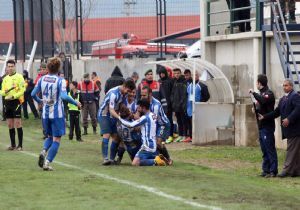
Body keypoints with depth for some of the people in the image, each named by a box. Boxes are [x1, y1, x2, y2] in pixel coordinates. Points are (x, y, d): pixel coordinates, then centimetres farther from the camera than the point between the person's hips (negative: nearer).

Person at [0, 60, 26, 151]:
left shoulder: (19, 77, -3)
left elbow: (22, 90, -11)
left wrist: (13, 96, -20)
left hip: (16, 101, -6)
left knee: (17, 124, -8)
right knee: (10, 125, 8)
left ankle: (20, 145, -5)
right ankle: (13, 145, 14)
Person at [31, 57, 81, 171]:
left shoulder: (42, 79, 1)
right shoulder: (60, 80, -12)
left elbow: (33, 94, 5)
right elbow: (64, 96, -24)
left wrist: (39, 101, 25)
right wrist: (76, 103, -11)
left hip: (45, 113, 5)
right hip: (57, 114, -5)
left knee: (50, 136, 22)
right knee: (56, 140, 3)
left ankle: (43, 152, -7)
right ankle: (47, 162, -8)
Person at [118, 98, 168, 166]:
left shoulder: (145, 118, -14)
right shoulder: (153, 116, 11)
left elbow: (131, 125, -14)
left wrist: (119, 118, -4)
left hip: (147, 146, -9)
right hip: (153, 145, 9)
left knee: (135, 163, -14)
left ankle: (155, 161, -19)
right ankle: (159, 158, 5)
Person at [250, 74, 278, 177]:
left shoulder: (269, 93, -11)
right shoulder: (261, 93, 18)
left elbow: (263, 100, -32)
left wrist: (254, 93, -21)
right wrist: (255, 109, 5)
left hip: (267, 125, -10)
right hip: (261, 125, 10)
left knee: (270, 149, -9)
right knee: (264, 150, 11)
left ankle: (273, 171, -9)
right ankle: (266, 170, 15)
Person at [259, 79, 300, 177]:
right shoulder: (283, 99, 19)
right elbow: (277, 112, 15)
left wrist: (289, 119, -25)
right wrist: (264, 117, 4)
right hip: (289, 129, 9)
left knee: (292, 149, -9)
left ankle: (287, 170, -12)